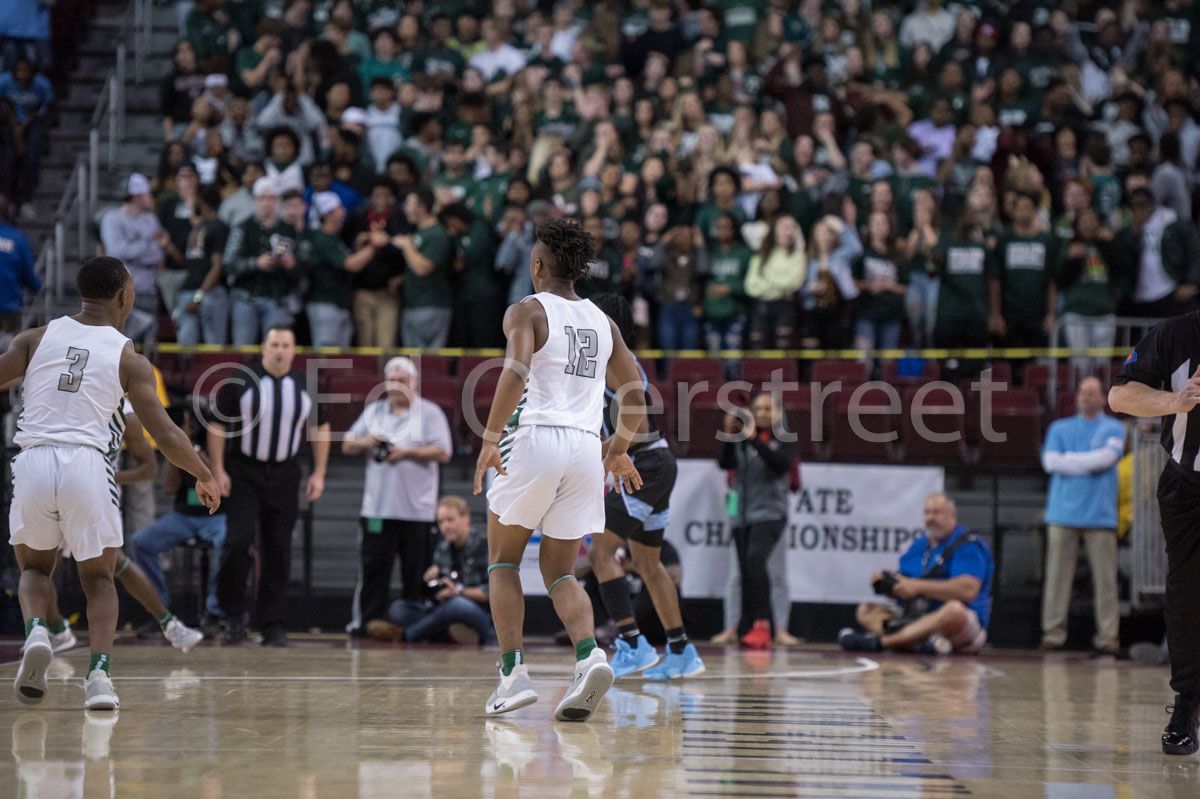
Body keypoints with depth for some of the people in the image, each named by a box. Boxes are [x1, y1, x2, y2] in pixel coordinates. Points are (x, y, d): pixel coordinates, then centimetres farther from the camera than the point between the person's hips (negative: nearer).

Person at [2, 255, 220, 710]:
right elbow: (166, 436, 4)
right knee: (98, 579, 15)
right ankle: (99, 673, -6)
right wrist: (205, 477, 20)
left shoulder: (36, 339, 12)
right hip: (87, 465, -1)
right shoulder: (129, 360, 7)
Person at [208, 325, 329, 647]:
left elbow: (320, 428, 15)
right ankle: (233, 612, 2)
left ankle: (273, 624, 8)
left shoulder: (306, 388, 6)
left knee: (278, 551, 2)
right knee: (238, 541, -15)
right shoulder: (239, 383, -3)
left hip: (284, 476, 3)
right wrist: (218, 470, -7)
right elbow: (218, 425, 0)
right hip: (243, 473, -3)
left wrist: (319, 473, 7)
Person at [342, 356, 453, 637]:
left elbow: (442, 453, -6)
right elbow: (347, 446, 17)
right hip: (377, 506, 3)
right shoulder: (373, 411, 17)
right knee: (373, 566, -1)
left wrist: (407, 453, -14)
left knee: (416, 570, 0)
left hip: (417, 508, -3)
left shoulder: (430, 413, 4)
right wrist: (364, 442, -5)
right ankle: (365, 621, 2)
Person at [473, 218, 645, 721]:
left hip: (535, 439, -4)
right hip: (586, 448, 4)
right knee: (559, 572, 11)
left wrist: (490, 439, -16)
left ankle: (513, 674, -1)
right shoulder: (602, 323, 17)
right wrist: (619, 450, 33)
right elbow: (635, 399, 18)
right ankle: (589, 656, -17)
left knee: (503, 561, 12)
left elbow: (516, 372, -18)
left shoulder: (526, 313, 0)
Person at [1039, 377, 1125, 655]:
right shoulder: (1060, 428, 16)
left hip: (1100, 514, -1)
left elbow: (1107, 456, -8)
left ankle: (1107, 635, -3)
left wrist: (1069, 459, -3)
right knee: (1057, 574, -2)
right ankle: (1053, 632, 1)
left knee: (1105, 577, -5)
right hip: (1063, 513, 2)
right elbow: (1050, 462, 0)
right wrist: (1090, 464, -4)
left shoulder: (1114, 428, 11)